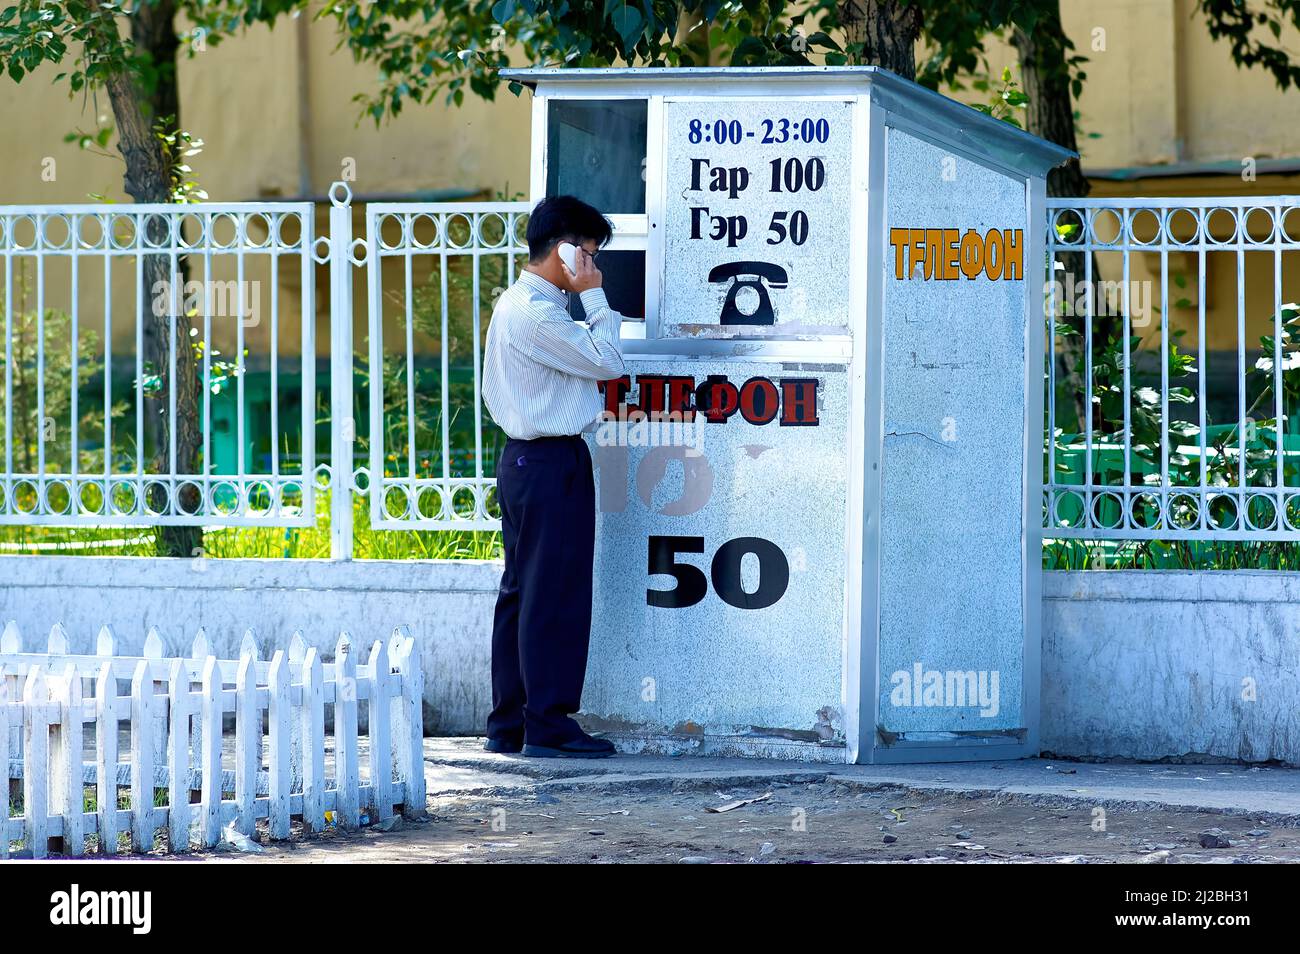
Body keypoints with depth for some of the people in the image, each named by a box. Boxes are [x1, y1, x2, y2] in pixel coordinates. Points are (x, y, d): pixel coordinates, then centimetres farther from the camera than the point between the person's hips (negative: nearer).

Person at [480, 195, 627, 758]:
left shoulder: (514, 304, 15)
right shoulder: (539, 314, -18)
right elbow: (607, 362, -15)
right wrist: (593, 295, -8)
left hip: (521, 459, 11)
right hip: (552, 463, -11)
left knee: (520, 593, 11)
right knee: (555, 595, -7)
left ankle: (508, 724, 14)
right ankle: (549, 726, -5)